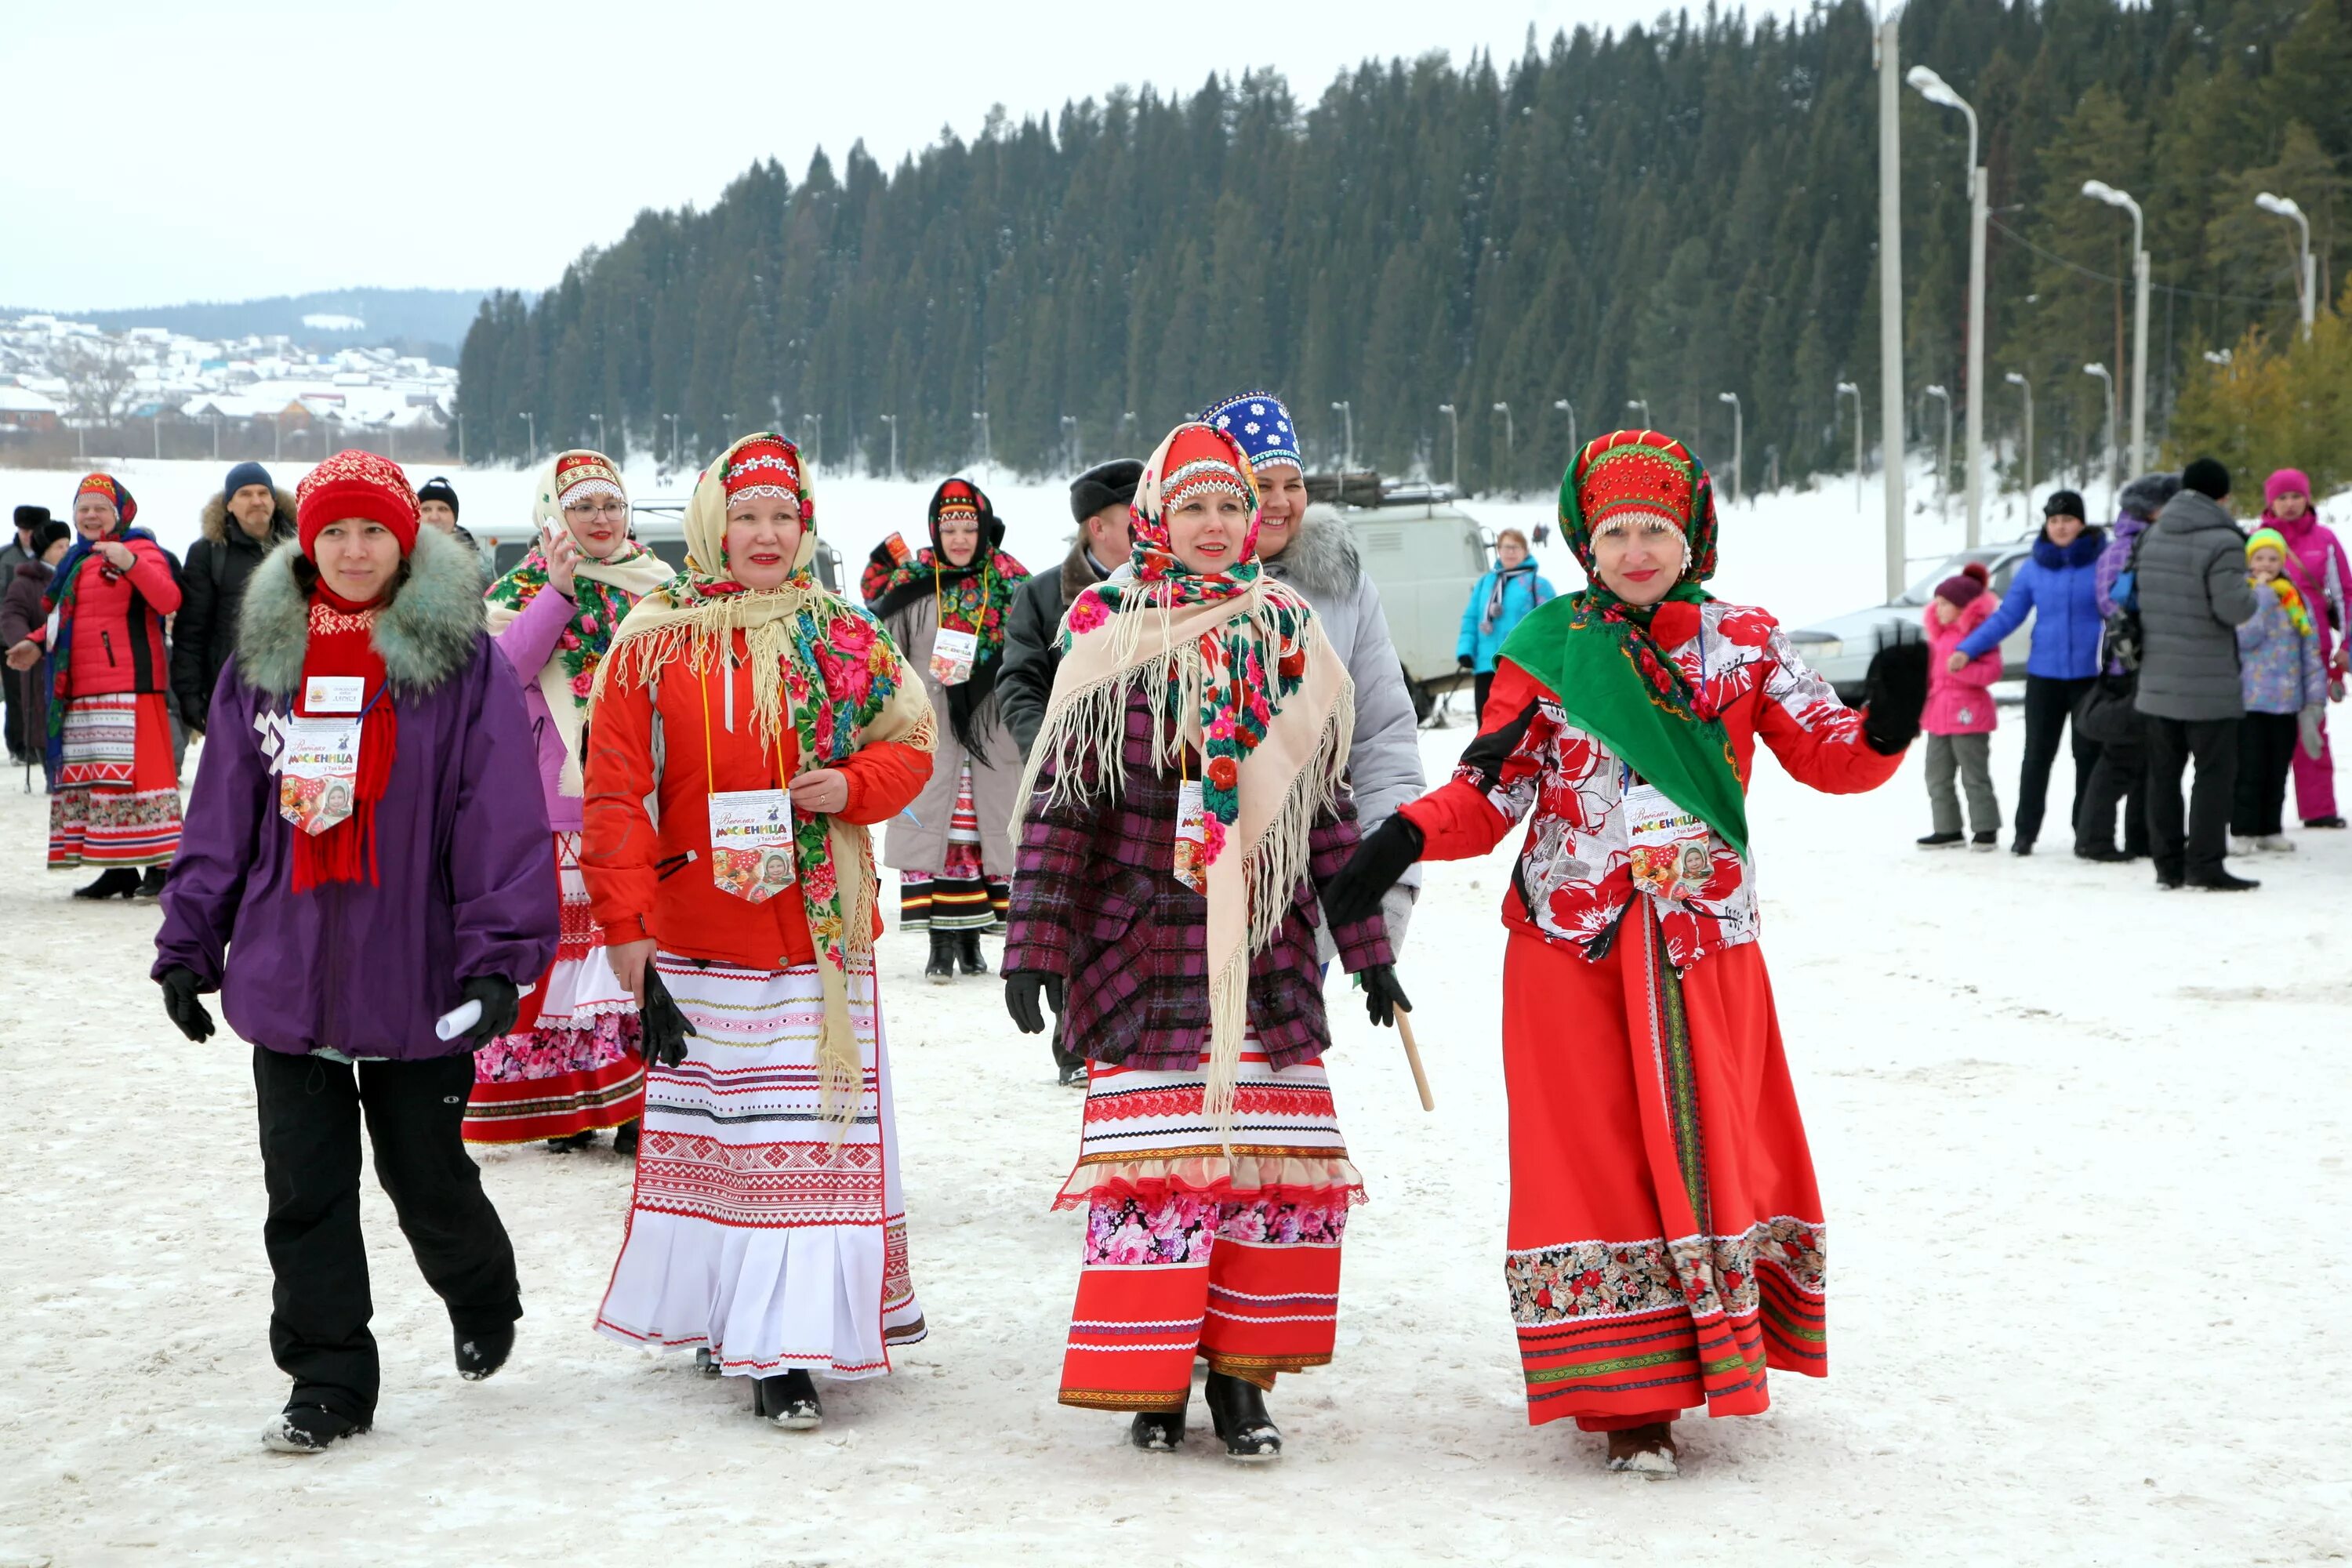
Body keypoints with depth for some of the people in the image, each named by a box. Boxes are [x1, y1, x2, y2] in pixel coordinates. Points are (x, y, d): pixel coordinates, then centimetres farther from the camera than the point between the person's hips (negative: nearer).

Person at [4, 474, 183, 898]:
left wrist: (130, 563, -32)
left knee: (135, 770, -13)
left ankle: (160, 866, -12)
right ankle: (118, 870, 12)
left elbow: (168, 600, -21)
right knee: (87, 779, 7)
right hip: (80, 689, 9)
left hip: (129, 685, -8)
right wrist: (36, 642, 16)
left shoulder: (140, 550, -3)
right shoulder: (77, 561, 20)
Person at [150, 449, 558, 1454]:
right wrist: (189, 946, 9)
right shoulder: (262, 662, 7)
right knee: (305, 1191, 5)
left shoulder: (462, 661, -5)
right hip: (286, 980, 3)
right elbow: (221, 819, 11)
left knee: (429, 1178, 9)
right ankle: (327, 1382, 16)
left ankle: (482, 1302, 39)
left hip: (416, 979, -3)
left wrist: (498, 956, -15)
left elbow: (500, 817, -9)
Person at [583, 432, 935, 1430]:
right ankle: (723, 1316, 25)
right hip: (698, 934, 0)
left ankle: (785, 1348, -1)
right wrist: (626, 924, -7)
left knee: (814, 1138, -4)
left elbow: (909, 742, 13)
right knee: (709, 1130, 10)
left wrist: (852, 786, -9)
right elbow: (615, 793, -1)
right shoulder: (653, 643, 0)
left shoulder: (842, 639, 4)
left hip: (818, 934, 0)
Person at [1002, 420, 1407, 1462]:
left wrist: (1367, 945, 14)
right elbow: (1061, 801, -3)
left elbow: (1329, 806, 14)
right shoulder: (1111, 644, -1)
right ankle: (1153, 1383, 6)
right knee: (1155, 1158, -5)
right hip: (1143, 941, -3)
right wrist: (1037, 942, -8)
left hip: (1266, 946, 3)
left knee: (1275, 1156, 0)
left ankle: (1240, 1375, 11)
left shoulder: (1291, 644, 10)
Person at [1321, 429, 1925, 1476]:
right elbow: (1491, 792, 2)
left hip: (1704, 939, 1)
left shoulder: (1743, 643, 6)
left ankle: (1708, 1351, 22)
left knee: (1714, 1146, 2)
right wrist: (1405, 839, -16)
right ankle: (1625, 1393, 5)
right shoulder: (1546, 647, 4)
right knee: (1596, 1158, -2)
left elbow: (1825, 755, -2)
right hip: (1570, 940, -1)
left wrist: (1882, 730, -24)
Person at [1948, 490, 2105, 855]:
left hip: (2090, 675, -2)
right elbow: (2007, 616, 4)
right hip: (2044, 675, 2)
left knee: (2089, 754, 7)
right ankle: (2025, 831, 10)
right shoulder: (2033, 568, 3)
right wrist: (1967, 650, -4)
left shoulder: (2103, 563, -4)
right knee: (2038, 754, 4)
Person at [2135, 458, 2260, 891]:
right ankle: (2204, 864, -4)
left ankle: (2167, 863, 14)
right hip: (2207, 684, -7)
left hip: (2157, 678, 7)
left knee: (2163, 772, 11)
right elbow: (2233, 607, -19)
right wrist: (2251, 598, 0)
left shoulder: (2153, 537, 7)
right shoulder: (2222, 542, -16)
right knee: (2215, 772, 0)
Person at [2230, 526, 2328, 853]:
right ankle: (2243, 832, 2)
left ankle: (2270, 829, 18)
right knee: (2249, 768, -5)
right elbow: (2246, 639, -17)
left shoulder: (2295, 597, 8)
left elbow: (2311, 649, 9)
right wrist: (2262, 596, -14)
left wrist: (2315, 697, 4)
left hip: (2287, 700, 4)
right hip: (2248, 700, -4)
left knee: (2278, 769, 9)